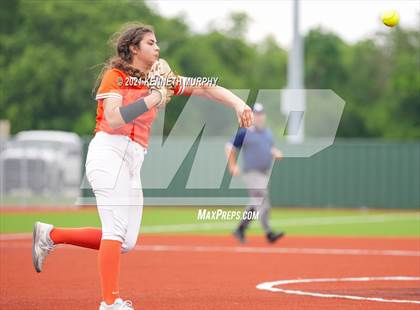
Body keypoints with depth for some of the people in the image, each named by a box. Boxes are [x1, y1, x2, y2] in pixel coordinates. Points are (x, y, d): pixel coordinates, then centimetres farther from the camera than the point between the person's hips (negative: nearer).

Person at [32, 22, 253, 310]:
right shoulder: (115, 76, 0)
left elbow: (205, 88, 15)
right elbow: (114, 119, -15)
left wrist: (238, 104, 2)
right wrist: (153, 99, -15)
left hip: (133, 162, 8)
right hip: (110, 151, -8)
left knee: (125, 242, 5)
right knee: (116, 231, -16)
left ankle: (50, 235, 15)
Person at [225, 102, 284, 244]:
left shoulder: (268, 133, 14)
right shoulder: (244, 133, -6)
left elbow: (271, 149, 23)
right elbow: (230, 147, -2)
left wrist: (276, 153, 0)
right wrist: (233, 166, -7)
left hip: (265, 173, 8)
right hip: (252, 173, -8)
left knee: (256, 204, 12)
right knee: (262, 203, -16)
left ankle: (240, 229, 26)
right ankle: (268, 233, -20)